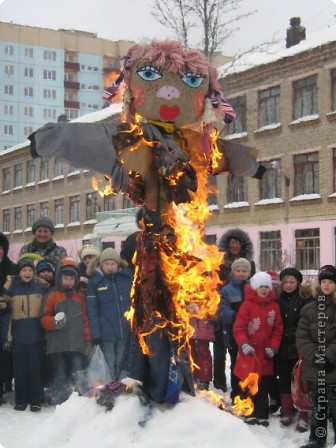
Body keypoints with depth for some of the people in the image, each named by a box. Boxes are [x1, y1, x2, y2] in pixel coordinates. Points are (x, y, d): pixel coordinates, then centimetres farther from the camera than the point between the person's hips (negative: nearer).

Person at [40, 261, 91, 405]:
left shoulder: (80, 297, 15)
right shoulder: (52, 297, 6)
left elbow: (85, 320, 16)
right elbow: (44, 319, 4)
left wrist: (88, 340, 11)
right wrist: (54, 322, -16)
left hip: (77, 344, 2)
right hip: (58, 344, -1)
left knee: (77, 374, -6)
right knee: (60, 374, 3)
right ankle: (58, 399, 8)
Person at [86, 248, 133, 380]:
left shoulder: (127, 277, 3)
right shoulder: (94, 281, -2)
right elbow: (92, 310, -5)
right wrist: (96, 334, -10)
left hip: (125, 330, 2)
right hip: (106, 332, -2)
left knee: (121, 365, 11)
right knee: (110, 366, 0)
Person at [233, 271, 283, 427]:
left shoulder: (274, 306, 6)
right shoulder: (247, 305, -6)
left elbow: (278, 329, 8)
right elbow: (239, 327, -10)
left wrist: (273, 347, -3)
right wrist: (243, 344, -23)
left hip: (265, 354, 3)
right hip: (249, 353, -3)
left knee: (263, 385, 8)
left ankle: (262, 414, 16)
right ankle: (250, 413, 14)